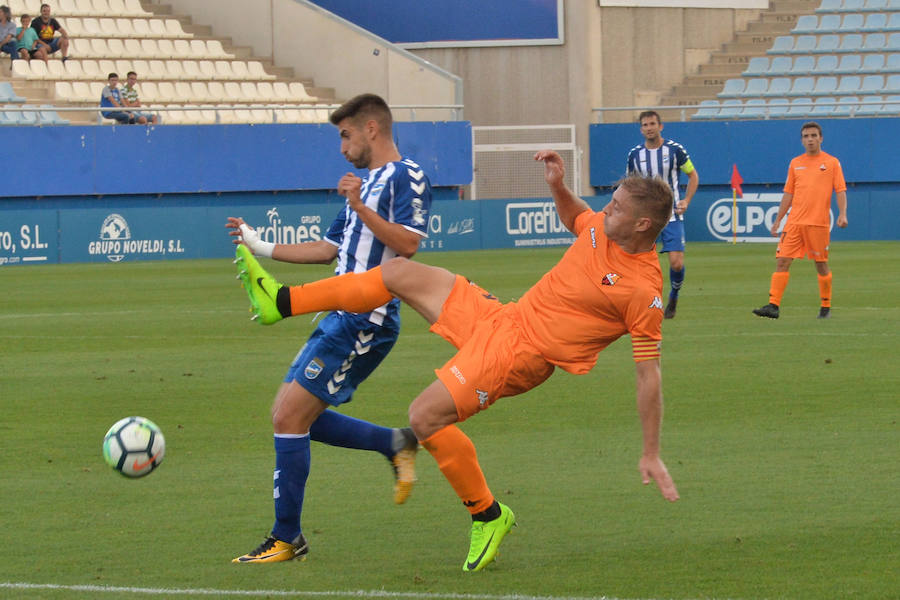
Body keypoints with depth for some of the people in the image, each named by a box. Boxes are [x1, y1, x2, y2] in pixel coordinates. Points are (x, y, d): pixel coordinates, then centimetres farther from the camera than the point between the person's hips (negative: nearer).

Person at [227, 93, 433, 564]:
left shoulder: (405, 176, -7)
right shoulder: (367, 181, 23)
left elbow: (407, 243, -20)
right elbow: (331, 248, 29)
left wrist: (360, 207, -26)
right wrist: (262, 248, 27)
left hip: (365, 321, -10)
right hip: (342, 318, 10)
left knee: (290, 416, -12)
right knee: (291, 416, 10)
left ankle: (287, 537, -4)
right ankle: (396, 444, 17)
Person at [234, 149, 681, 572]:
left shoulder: (644, 292, -23)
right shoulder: (602, 227, -2)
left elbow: (649, 374, -19)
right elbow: (572, 217, 24)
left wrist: (651, 455, -17)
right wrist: (557, 186, 3)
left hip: (520, 351, -8)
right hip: (501, 316, 8)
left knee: (425, 417, -20)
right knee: (400, 272, 8)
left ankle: (488, 515, 1)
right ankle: (280, 302, 21)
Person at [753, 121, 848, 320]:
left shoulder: (831, 162, 4)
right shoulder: (795, 163, 14)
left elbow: (840, 191, 0)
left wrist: (842, 214, -15)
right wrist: (778, 221, 15)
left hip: (818, 222, -3)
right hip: (794, 222, 3)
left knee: (821, 265, 3)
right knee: (782, 261, -7)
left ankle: (826, 307, 17)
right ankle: (773, 305, -11)